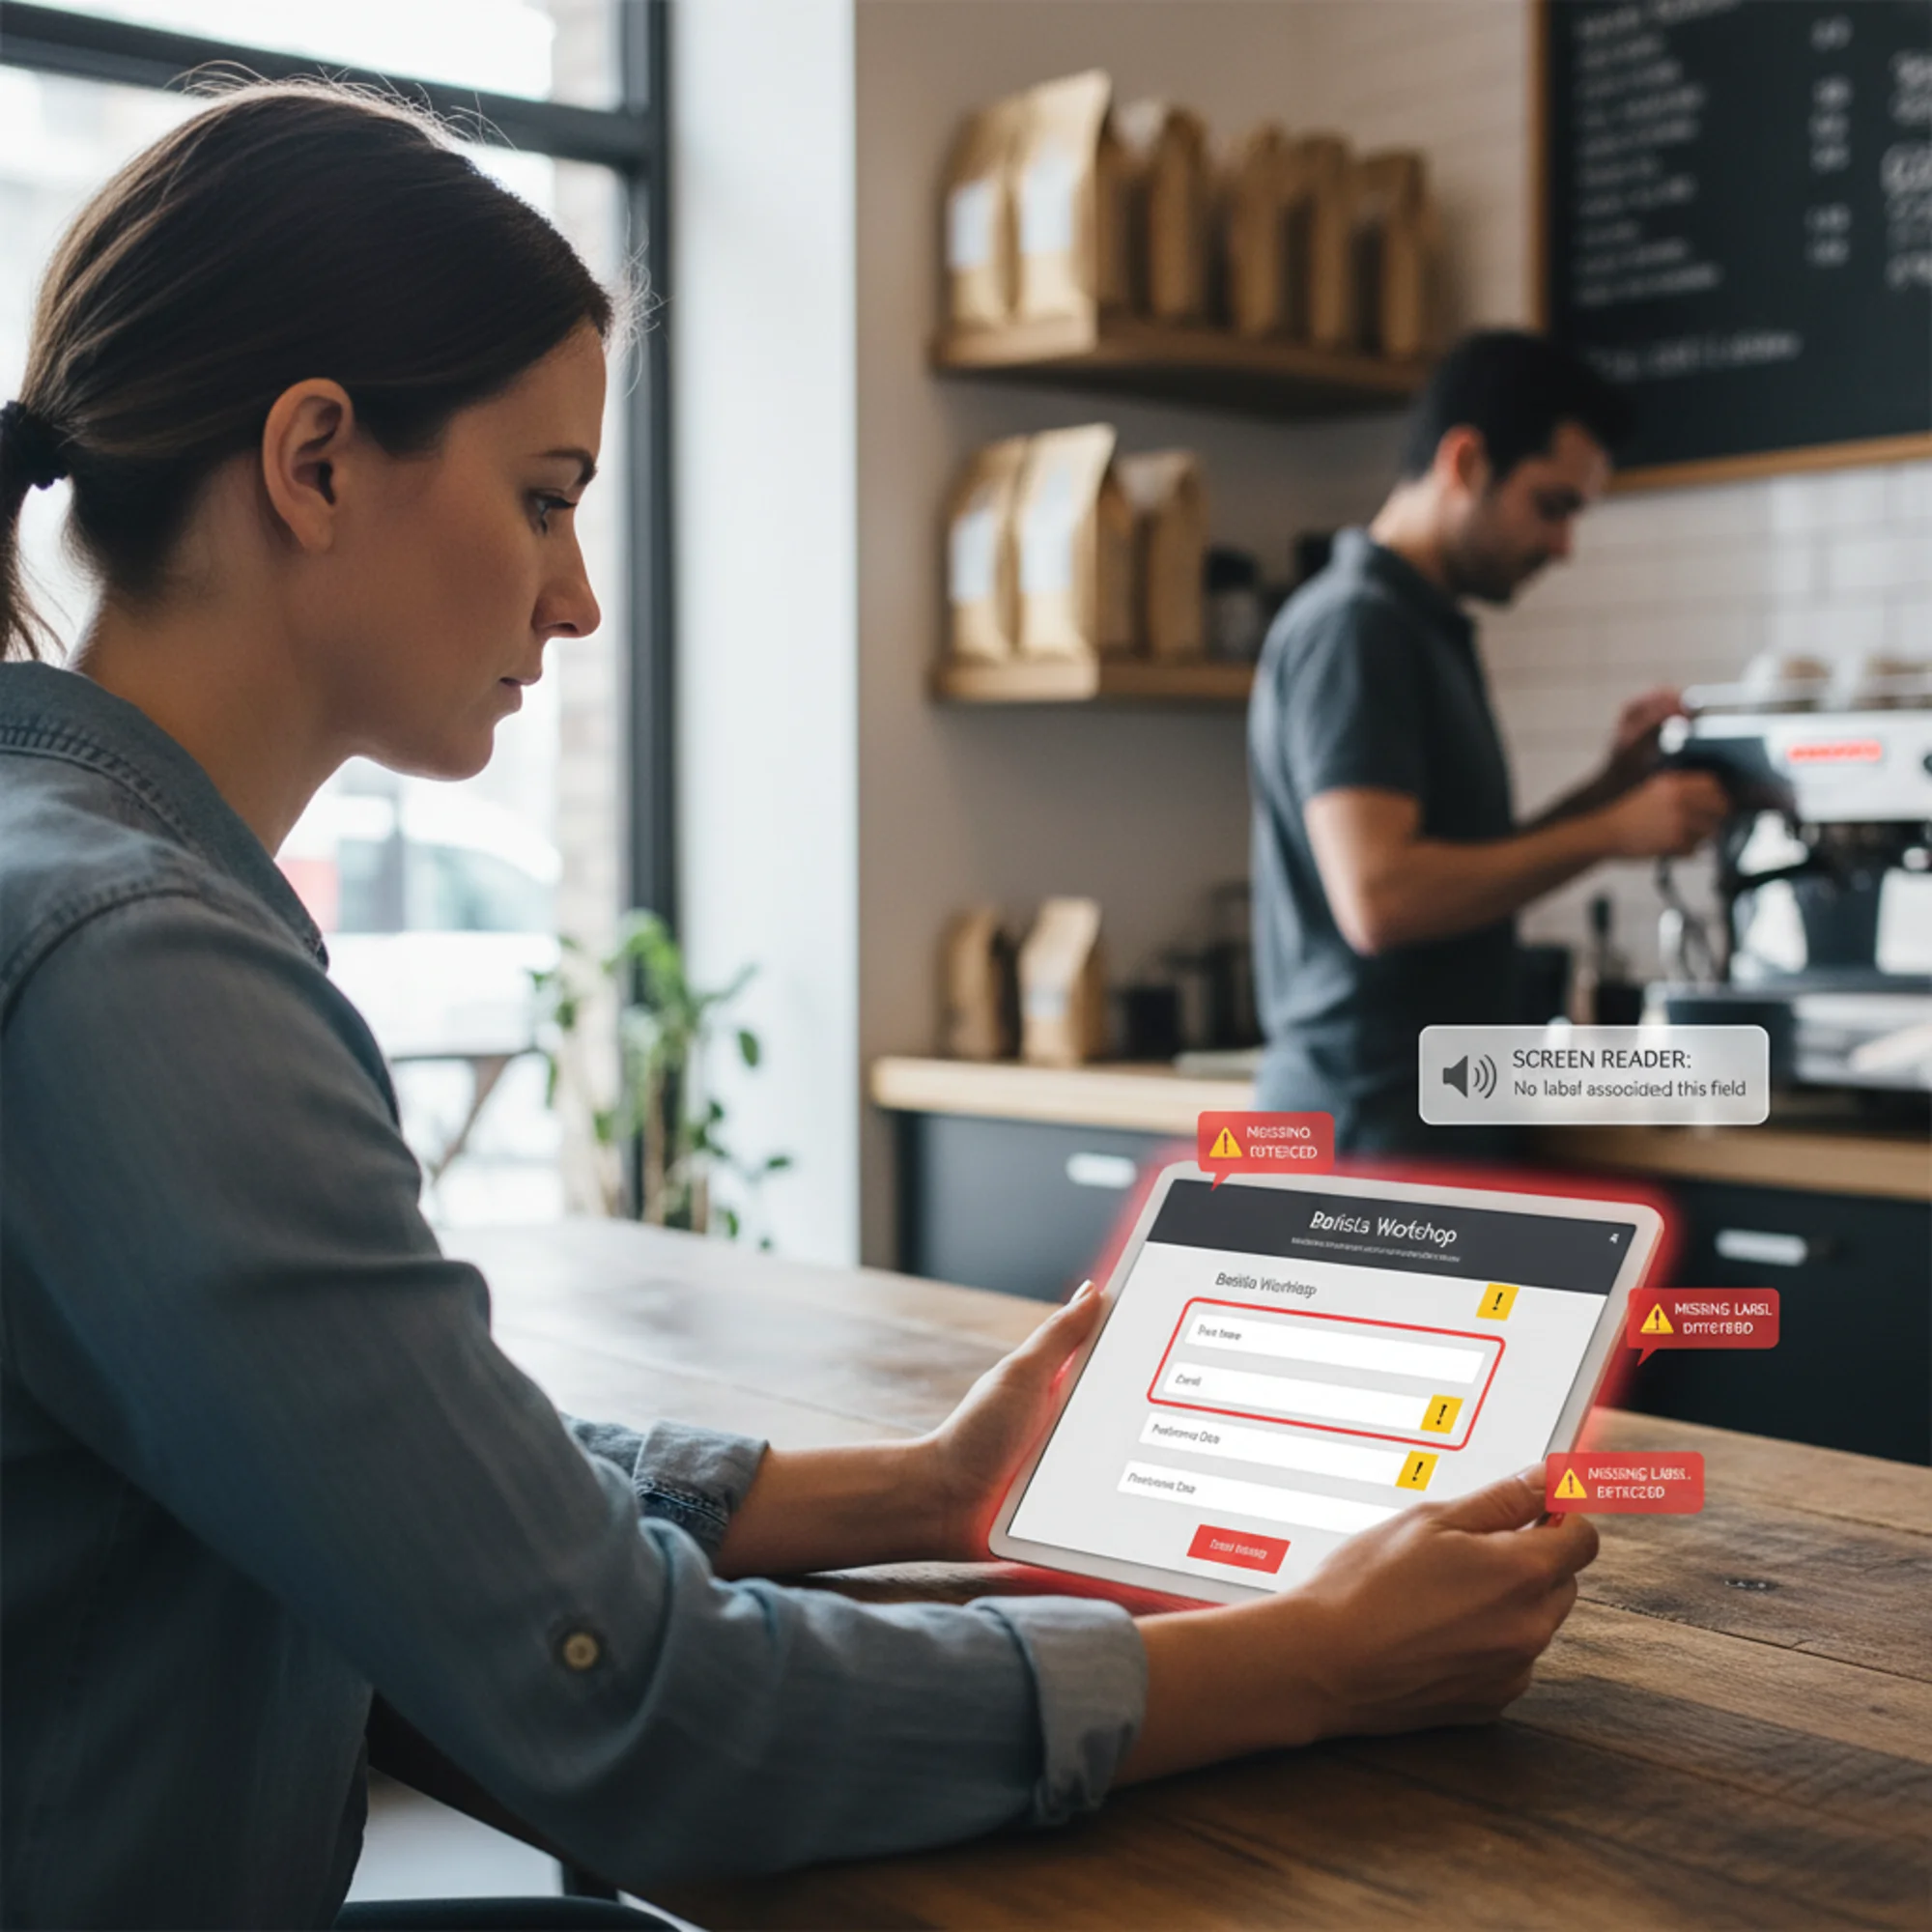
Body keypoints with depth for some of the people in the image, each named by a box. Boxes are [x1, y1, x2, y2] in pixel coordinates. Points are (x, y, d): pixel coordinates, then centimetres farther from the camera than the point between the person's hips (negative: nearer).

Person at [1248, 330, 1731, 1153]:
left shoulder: (1420, 626, 16)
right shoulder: (1354, 627, -13)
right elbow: (1379, 897, -23)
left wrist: (1610, 784, 5)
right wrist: (1610, 832, -16)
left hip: (1432, 1113, 9)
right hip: (1371, 1118, -9)